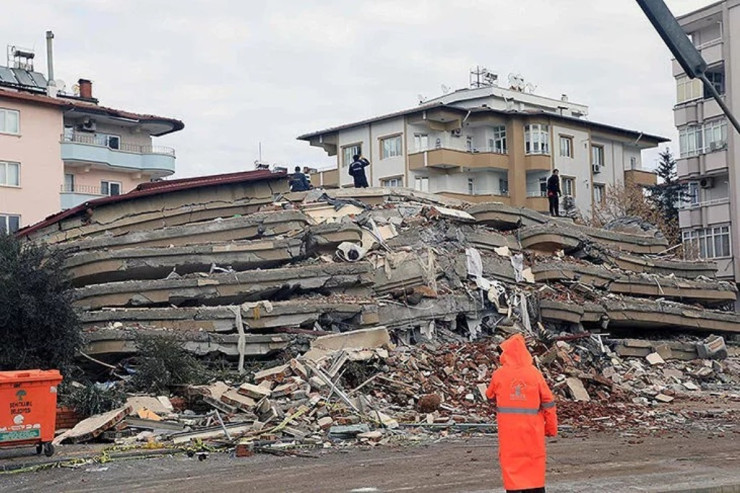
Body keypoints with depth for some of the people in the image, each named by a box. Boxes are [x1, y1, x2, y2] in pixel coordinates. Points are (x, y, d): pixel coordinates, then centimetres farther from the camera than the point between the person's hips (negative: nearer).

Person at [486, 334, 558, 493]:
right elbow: (548, 401, -3)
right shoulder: (534, 373, -6)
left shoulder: (499, 374, -6)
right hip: (532, 428, 1)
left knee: (511, 462, 6)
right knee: (533, 462, 13)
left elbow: (490, 396, 10)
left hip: (508, 429, -1)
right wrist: (551, 427, 6)